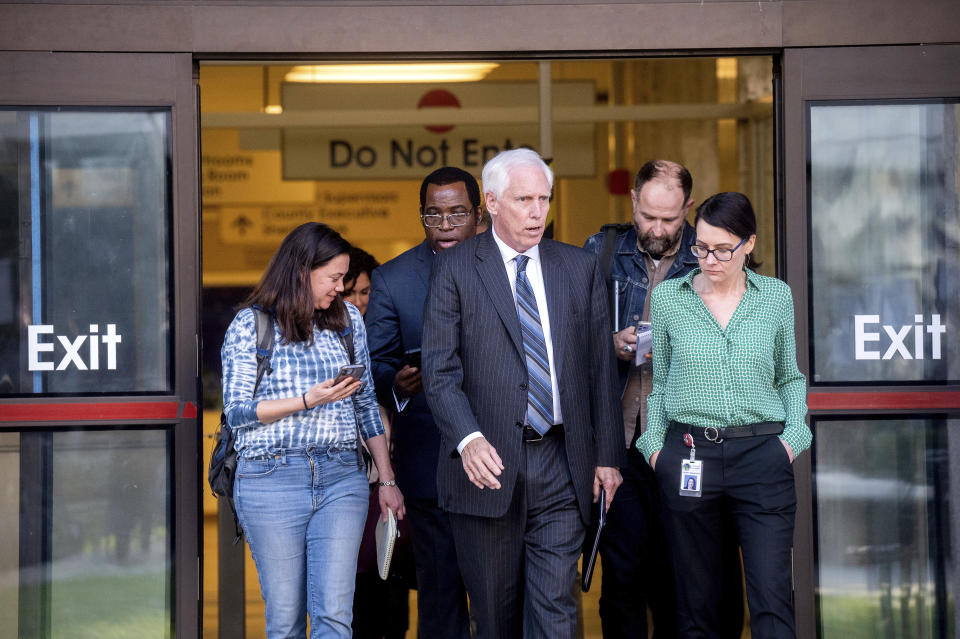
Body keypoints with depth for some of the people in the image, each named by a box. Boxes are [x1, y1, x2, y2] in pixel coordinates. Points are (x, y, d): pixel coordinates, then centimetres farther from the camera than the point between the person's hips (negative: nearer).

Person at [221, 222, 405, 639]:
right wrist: (308, 401, -13)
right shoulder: (249, 324, 1)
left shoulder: (348, 319, 12)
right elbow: (237, 411, -3)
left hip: (341, 479, 3)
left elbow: (366, 404, 16)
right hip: (271, 479, -2)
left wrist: (387, 479, 12)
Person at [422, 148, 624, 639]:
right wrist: (468, 439, -23)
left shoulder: (580, 268, 11)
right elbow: (440, 371, -7)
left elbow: (600, 367, 12)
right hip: (487, 467, -2)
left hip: (561, 466, 2)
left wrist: (607, 454, 9)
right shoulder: (454, 270, 1)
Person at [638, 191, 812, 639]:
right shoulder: (667, 297, 5)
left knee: (772, 600, -8)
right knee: (696, 601, 6)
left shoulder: (776, 296, 7)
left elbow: (790, 378, 16)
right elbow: (656, 383, 12)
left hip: (761, 455, 0)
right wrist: (654, 445, 1)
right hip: (688, 452, 0)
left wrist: (793, 437, 2)